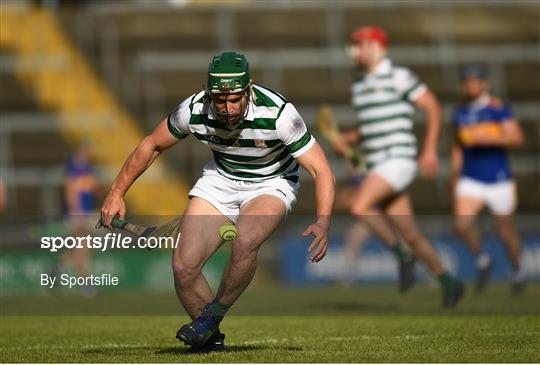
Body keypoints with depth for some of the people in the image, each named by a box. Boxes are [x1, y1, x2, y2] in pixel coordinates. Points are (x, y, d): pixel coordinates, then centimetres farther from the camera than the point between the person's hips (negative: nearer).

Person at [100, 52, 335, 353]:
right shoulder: (193, 110, -22)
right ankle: (210, 339, 12)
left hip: (271, 184, -3)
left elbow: (321, 170, -28)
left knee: (244, 242, -35)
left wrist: (323, 223, -43)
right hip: (220, 180, 3)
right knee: (183, 265, -14)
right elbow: (152, 146, -1)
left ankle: (213, 316, -10)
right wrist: (116, 193, 1)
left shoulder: (278, 113, -31)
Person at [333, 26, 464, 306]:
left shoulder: (398, 77, -7)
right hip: (377, 166, 8)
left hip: (398, 160, -8)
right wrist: (346, 139, 8)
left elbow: (433, 107, -6)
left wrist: (430, 150, -12)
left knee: (359, 206, -26)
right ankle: (448, 283, 17)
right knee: (410, 234, 6)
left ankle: (402, 256, -11)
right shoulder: (360, 87, 17)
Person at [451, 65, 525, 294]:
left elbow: (516, 138, -20)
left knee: (506, 232, 7)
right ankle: (482, 261, 7)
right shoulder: (461, 112, 7)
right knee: (462, 223, -18)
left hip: (498, 180, -4)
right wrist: (455, 175, 21)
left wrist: (487, 138, -30)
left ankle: (517, 271, 32)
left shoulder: (498, 108, -10)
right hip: (470, 181, 4)